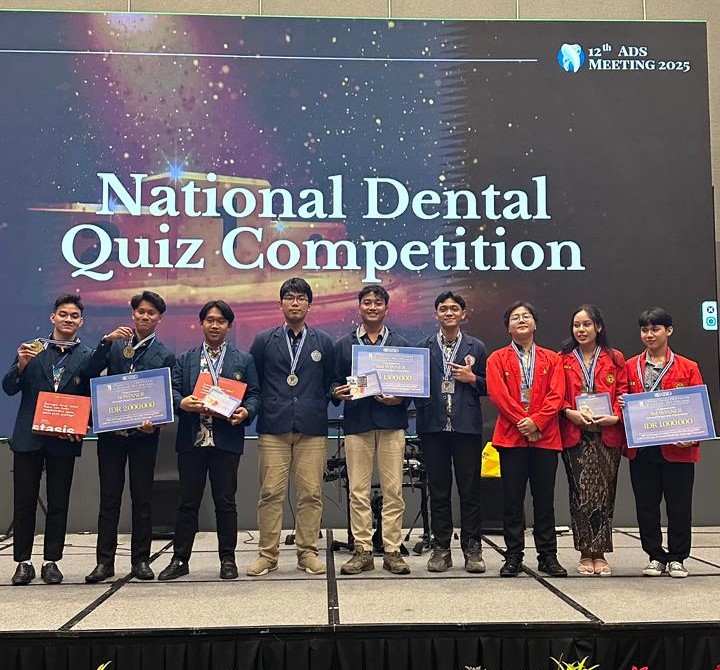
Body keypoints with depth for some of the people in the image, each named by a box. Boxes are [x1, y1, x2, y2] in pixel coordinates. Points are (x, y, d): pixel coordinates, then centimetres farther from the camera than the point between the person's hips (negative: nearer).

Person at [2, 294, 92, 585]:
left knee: (58, 504, 5)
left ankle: (51, 562, 14)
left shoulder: (87, 356, 4)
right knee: (24, 502, 4)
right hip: (28, 437, 1)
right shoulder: (32, 348, 6)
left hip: (64, 440, -1)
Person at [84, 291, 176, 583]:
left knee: (142, 498, 4)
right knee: (109, 498, 4)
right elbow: (92, 371, -4)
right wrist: (106, 340, -15)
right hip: (111, 430, 1)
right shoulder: (115, 345, 10)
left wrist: (154, 421, -17)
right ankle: (104, 561, 10)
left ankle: (140, 560, 13)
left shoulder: (164, 355, 5)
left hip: (143, 432, -1)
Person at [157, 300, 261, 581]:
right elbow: (173, 390, 4)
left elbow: (254, 395, 5)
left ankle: (228, 559, 14)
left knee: (225, 501, 4)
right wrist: (182, 403, -18)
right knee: (187, 501, 6)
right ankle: (180, 559, 14)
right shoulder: (185, 360, 13)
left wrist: (245, 412, -15)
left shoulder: (244, 360, 10)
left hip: (226, 439, -1)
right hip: (191, 440, 1)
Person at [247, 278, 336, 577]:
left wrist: (327, 398, -4)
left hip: (312, 428, 1)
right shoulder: (264, 340, 11)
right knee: (270, 493, -1)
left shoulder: (323, 342, 13)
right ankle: (268, 554, 9)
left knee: (311, 493, 0)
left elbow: (331, 382, 16)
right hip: (273, 428, 0)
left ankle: (307, 552, 12)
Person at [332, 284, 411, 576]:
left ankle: (392, 550, 8)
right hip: (356, 423, 1)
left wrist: (399, 399, -10)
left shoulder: (401, 344, 12)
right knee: (358, 491, 1)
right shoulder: (343, 345, 13)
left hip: (391, 423, 0)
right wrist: (338, 392, -10)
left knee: (393, 490, 0)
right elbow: (334, 383, 12)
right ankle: (362, 551, 9)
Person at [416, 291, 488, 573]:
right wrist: (420, 406, -10)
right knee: (438, 491, 6)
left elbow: (488, 386, 11)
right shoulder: (423, 347, 11)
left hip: (467, 426, 0)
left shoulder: (476, 347, 10)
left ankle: (472, 549, 11)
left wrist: (472, 379, -7)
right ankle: (441, 548, 14)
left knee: (470, 490, 2)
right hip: (434, 426, 1)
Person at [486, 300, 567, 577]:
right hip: (511, 437, -1)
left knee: (544, 498, 6)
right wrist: (522, 422, -14)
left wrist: (536, 422, -14)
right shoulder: (497, 359, 7)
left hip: (545, 437, 1)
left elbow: (557, 396, 0)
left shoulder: (552, 359, 11)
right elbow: (498, 394, -5)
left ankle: (548, 556, 15)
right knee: (512, 499, 3)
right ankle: (513, 557, 11)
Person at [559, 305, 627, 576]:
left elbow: (623, 393, 6)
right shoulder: (563, 360, 9)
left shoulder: (615, 359, 10)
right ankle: (586, 554, 7)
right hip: (575, 435, -1)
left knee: (604, 494, 2)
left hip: (608, 434, 1)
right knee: (581, 494, -3)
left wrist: (615, 416, -11)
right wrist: (569, 412, -12)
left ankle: (600, 554, 11)